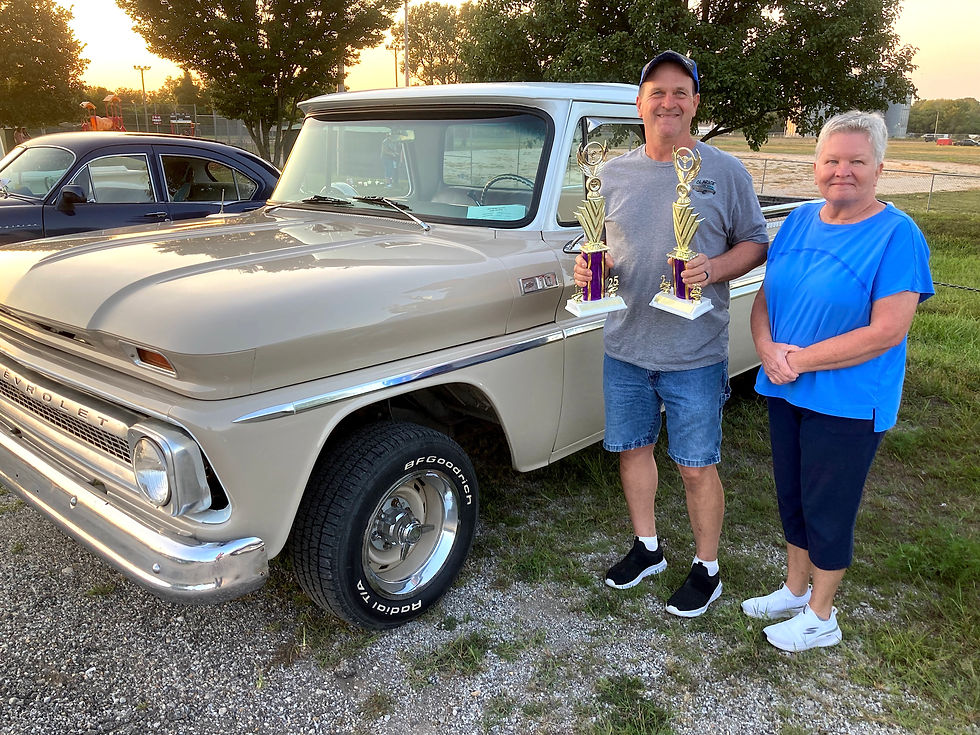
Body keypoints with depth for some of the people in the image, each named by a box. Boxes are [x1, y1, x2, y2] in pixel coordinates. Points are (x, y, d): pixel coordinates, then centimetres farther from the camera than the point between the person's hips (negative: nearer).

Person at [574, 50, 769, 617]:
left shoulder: (725, 171, -2)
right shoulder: (615, 174, 7)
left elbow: (756, 245, 2)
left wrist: (714, 270, -18)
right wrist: (588, 267, -8)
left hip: (695, 355, -4)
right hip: (625, 347, 4)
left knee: (697, 466, 5)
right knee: (632, 449, 15)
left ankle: (707, 571, 26)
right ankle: (648, 548, 37)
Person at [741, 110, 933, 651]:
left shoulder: (897, 235, -15)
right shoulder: (800, 220, 4)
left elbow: (887, 331, -21)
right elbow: (765, 295, 6)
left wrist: (801, 359, -20)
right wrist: (767, 348, -14)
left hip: (848, 403, -6)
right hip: (785, 392, 6)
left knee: (827, 509, 8)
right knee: (792, 497, 19)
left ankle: (820, 617, 29)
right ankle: (795, 590, 40)